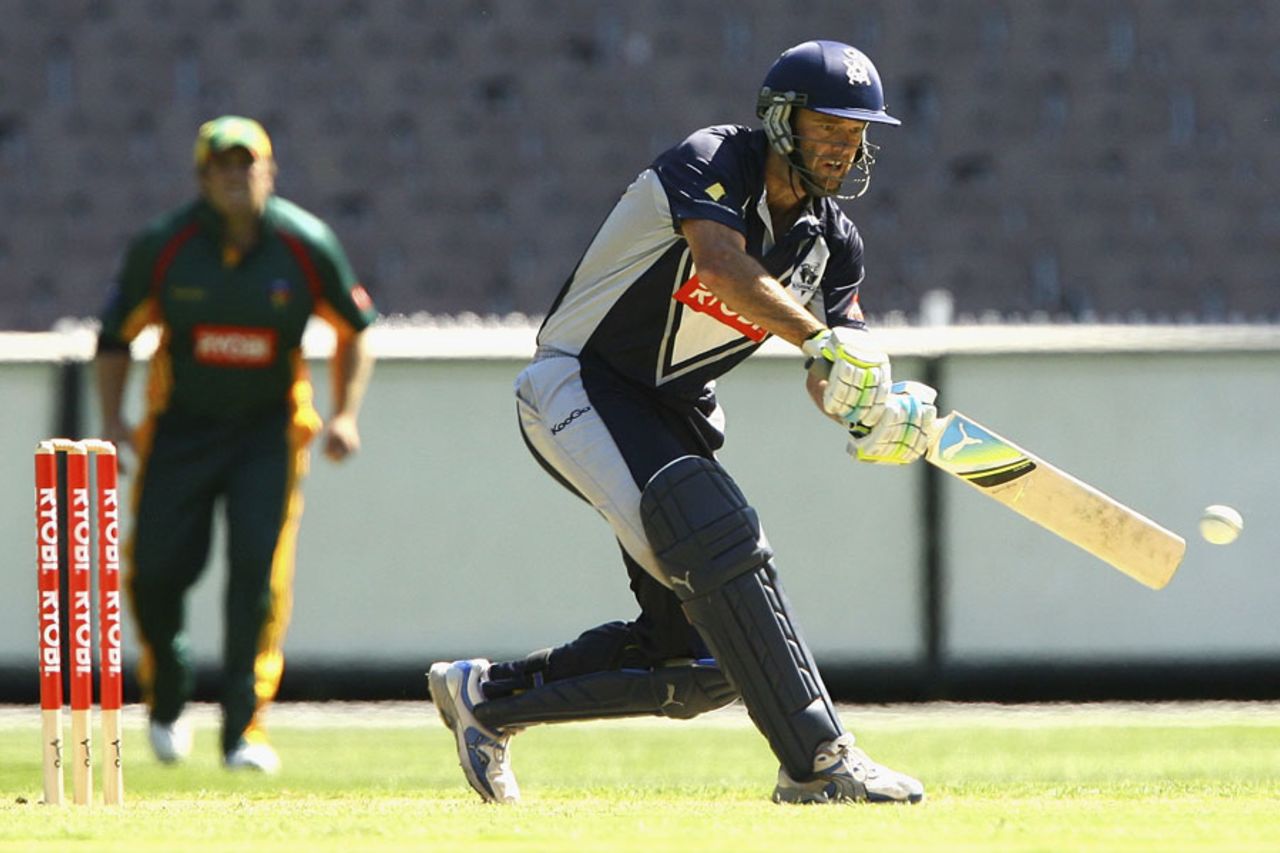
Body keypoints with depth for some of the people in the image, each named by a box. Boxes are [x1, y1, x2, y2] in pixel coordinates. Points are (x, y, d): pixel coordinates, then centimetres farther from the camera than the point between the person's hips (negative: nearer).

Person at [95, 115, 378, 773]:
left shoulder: (306, 245, -10)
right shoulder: (162, 246, -11)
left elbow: (355, 331, 5)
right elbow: (116, 335, 2)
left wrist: (345, 416, -5)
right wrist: (112, 420, -9)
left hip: (269, 428, -1)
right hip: (179, 426, 1)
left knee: (260, 566, -16)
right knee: (155, 570, -6)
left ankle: (245, 726, -11)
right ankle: (166, 698, 23)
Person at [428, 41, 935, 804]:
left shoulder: (833, 245, 4)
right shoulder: (712, 163, -17)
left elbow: (834, 384, -3)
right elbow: (722, 264, -37)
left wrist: (875, 412, -27)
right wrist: (821, 339, -49)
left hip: (677, 417, 8)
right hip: (578, 388, -8)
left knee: (703, 666, 2)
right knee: (714, 532, -32)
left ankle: (486, 696, 21)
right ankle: (815, 760, -36)